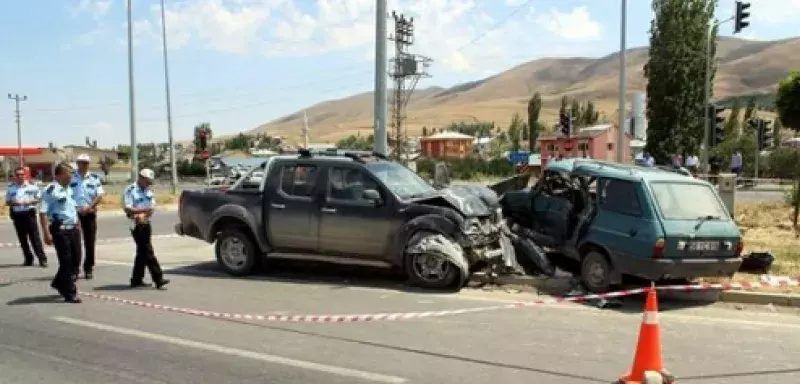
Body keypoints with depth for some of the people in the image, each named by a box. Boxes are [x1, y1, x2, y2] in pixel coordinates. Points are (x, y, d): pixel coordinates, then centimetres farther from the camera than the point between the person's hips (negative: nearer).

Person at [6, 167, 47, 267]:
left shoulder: (31, 185, 0)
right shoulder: (11, 187, 6)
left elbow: (39, 198, 4)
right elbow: (7, 202, 10)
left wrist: (30, 202, -14)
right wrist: (14, 203, -11)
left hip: (29, 213, -3)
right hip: (17, 215, 3)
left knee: (35, 237, -6)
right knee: (22, 238, 8)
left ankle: (42, 259, -4)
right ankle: (28, 259, 18)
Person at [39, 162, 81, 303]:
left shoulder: (69, 189, 13)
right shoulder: (51, 190, -13)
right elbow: (43, 212, -18)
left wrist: (78, 225, 21)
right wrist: (47, 233, -22)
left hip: (73, 229, 8)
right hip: (60, 230, -8)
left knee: (74, 259, 13)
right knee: (66, 261, -2)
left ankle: (59, 283, 35)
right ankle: (70, 293, 6)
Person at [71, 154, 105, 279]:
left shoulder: (94, 178, 6)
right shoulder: (70, 177, 0)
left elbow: (100, 195, 0)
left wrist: (89, 207, -13)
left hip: (89, 213, 2)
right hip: (73, 213, -2)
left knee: (90, 242, 5)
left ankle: (88, 269, 14)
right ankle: (75, 269, 6)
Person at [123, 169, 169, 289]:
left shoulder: (148, 190, 13)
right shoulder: (130, 190, -8)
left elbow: (152, 205, 11)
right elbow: (127, 208, -15)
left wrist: (146, 213, -9)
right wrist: (143, 210, -24)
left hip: (146, 223, 8)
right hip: (137, 225, -8)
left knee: (142, 252, 12)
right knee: (148, 252, -10)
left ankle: (136, 280, 21)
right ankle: (158, 279, -11)